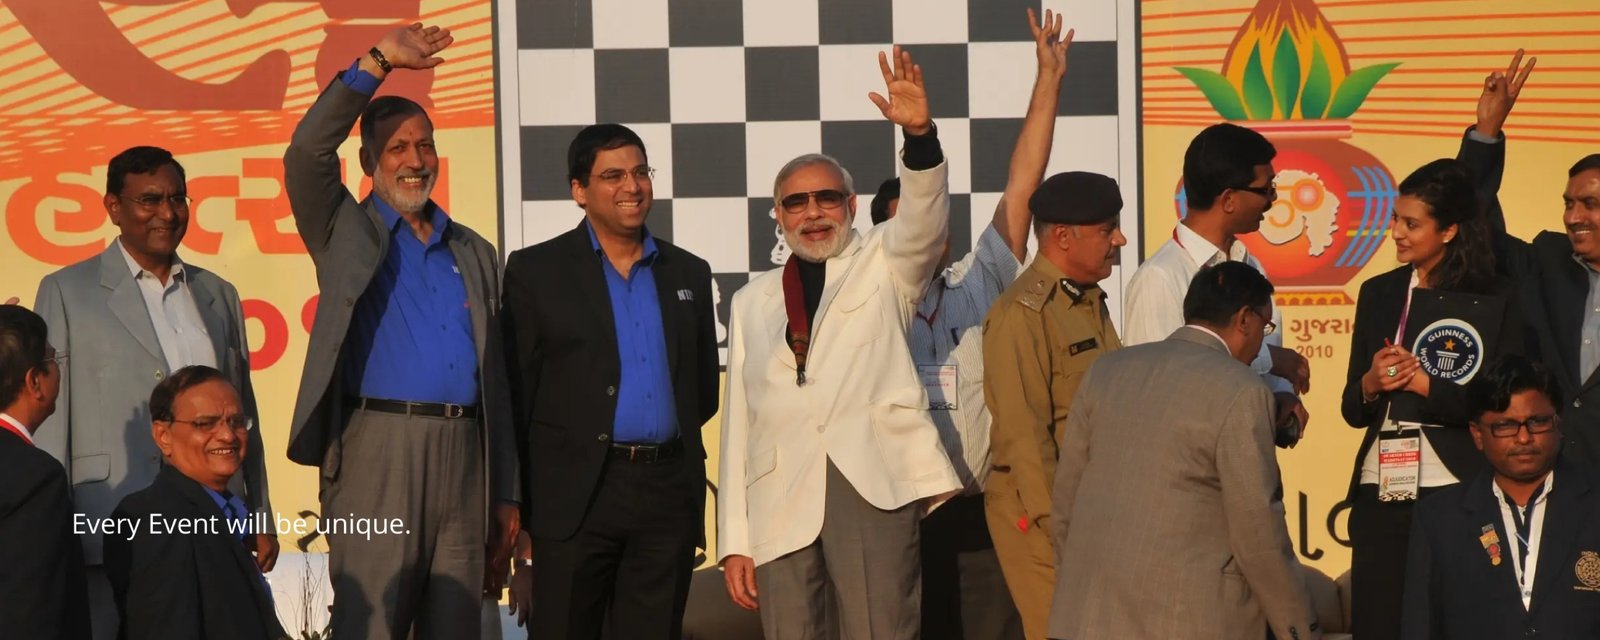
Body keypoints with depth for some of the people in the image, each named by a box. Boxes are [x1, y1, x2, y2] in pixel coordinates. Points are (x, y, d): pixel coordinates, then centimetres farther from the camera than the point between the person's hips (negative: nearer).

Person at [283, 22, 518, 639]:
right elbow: (306, 154, -10)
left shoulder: (475, 254, 19)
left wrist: (506, 496, 13)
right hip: (380, 448, -4)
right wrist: (378, 62, -12)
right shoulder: (347, 234, 9)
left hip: (464, 454, 4)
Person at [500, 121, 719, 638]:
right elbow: (516, 392, -1)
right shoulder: (535, 271, 2)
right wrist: (517, 506, -4)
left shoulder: (689, 274, 14)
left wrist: (667, 453, 11)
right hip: (576, 494, -3)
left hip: (669, 493, 4)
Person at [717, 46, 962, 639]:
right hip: (781, 498, 3)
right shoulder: (752, 301, 21)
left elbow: (924, 216, -6)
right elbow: (738, 422, 17)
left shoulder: (882, 265, 15)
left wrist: (920, 134, -26)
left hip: (875, 484, -3)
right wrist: (734, 540, 9)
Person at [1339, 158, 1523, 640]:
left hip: (1453, 492, -4)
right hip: (1380, 492, 4)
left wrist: (1425, 383, -13)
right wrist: (1371, 385, -7)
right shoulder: (1379, 294, 11)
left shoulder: (1495, 301, -1)